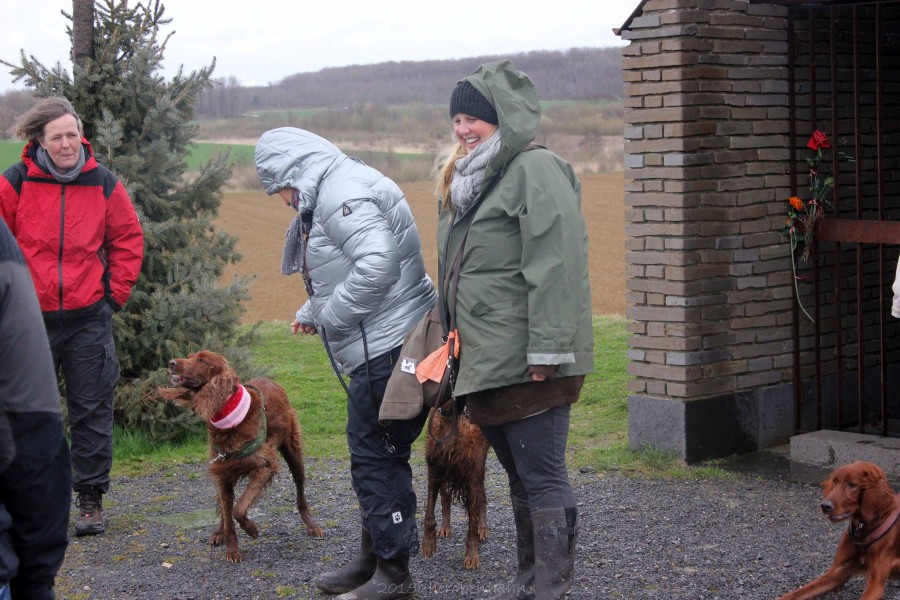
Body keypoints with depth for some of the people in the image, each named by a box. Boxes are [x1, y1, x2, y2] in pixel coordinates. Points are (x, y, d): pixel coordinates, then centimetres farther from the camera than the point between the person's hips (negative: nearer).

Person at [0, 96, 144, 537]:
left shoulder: (104, 184, 1)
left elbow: (128, 241, 10)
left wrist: (115, 294, 4)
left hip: (89, 318, 1)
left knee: (92, 411, 5)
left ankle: (91, 500, 16)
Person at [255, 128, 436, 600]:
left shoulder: (342, 193, -15)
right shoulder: (332, 192, 19)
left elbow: (378, 263, -28)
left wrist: (329, 315, -16)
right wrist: (313, 312, 16)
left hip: (387, 348, -11)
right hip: (384, 348, 11)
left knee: (375, 458, -4)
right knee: (376, 455, 17)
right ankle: (372, 559, 28)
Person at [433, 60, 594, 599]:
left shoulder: (536, 170, -10)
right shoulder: (465, 181, 18)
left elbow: (555, 266, -19)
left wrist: (545, 351, -24)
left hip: (528, 364, -9)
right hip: (486, 362, 9)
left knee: (542, 476, -5)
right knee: (520, 475, 17)